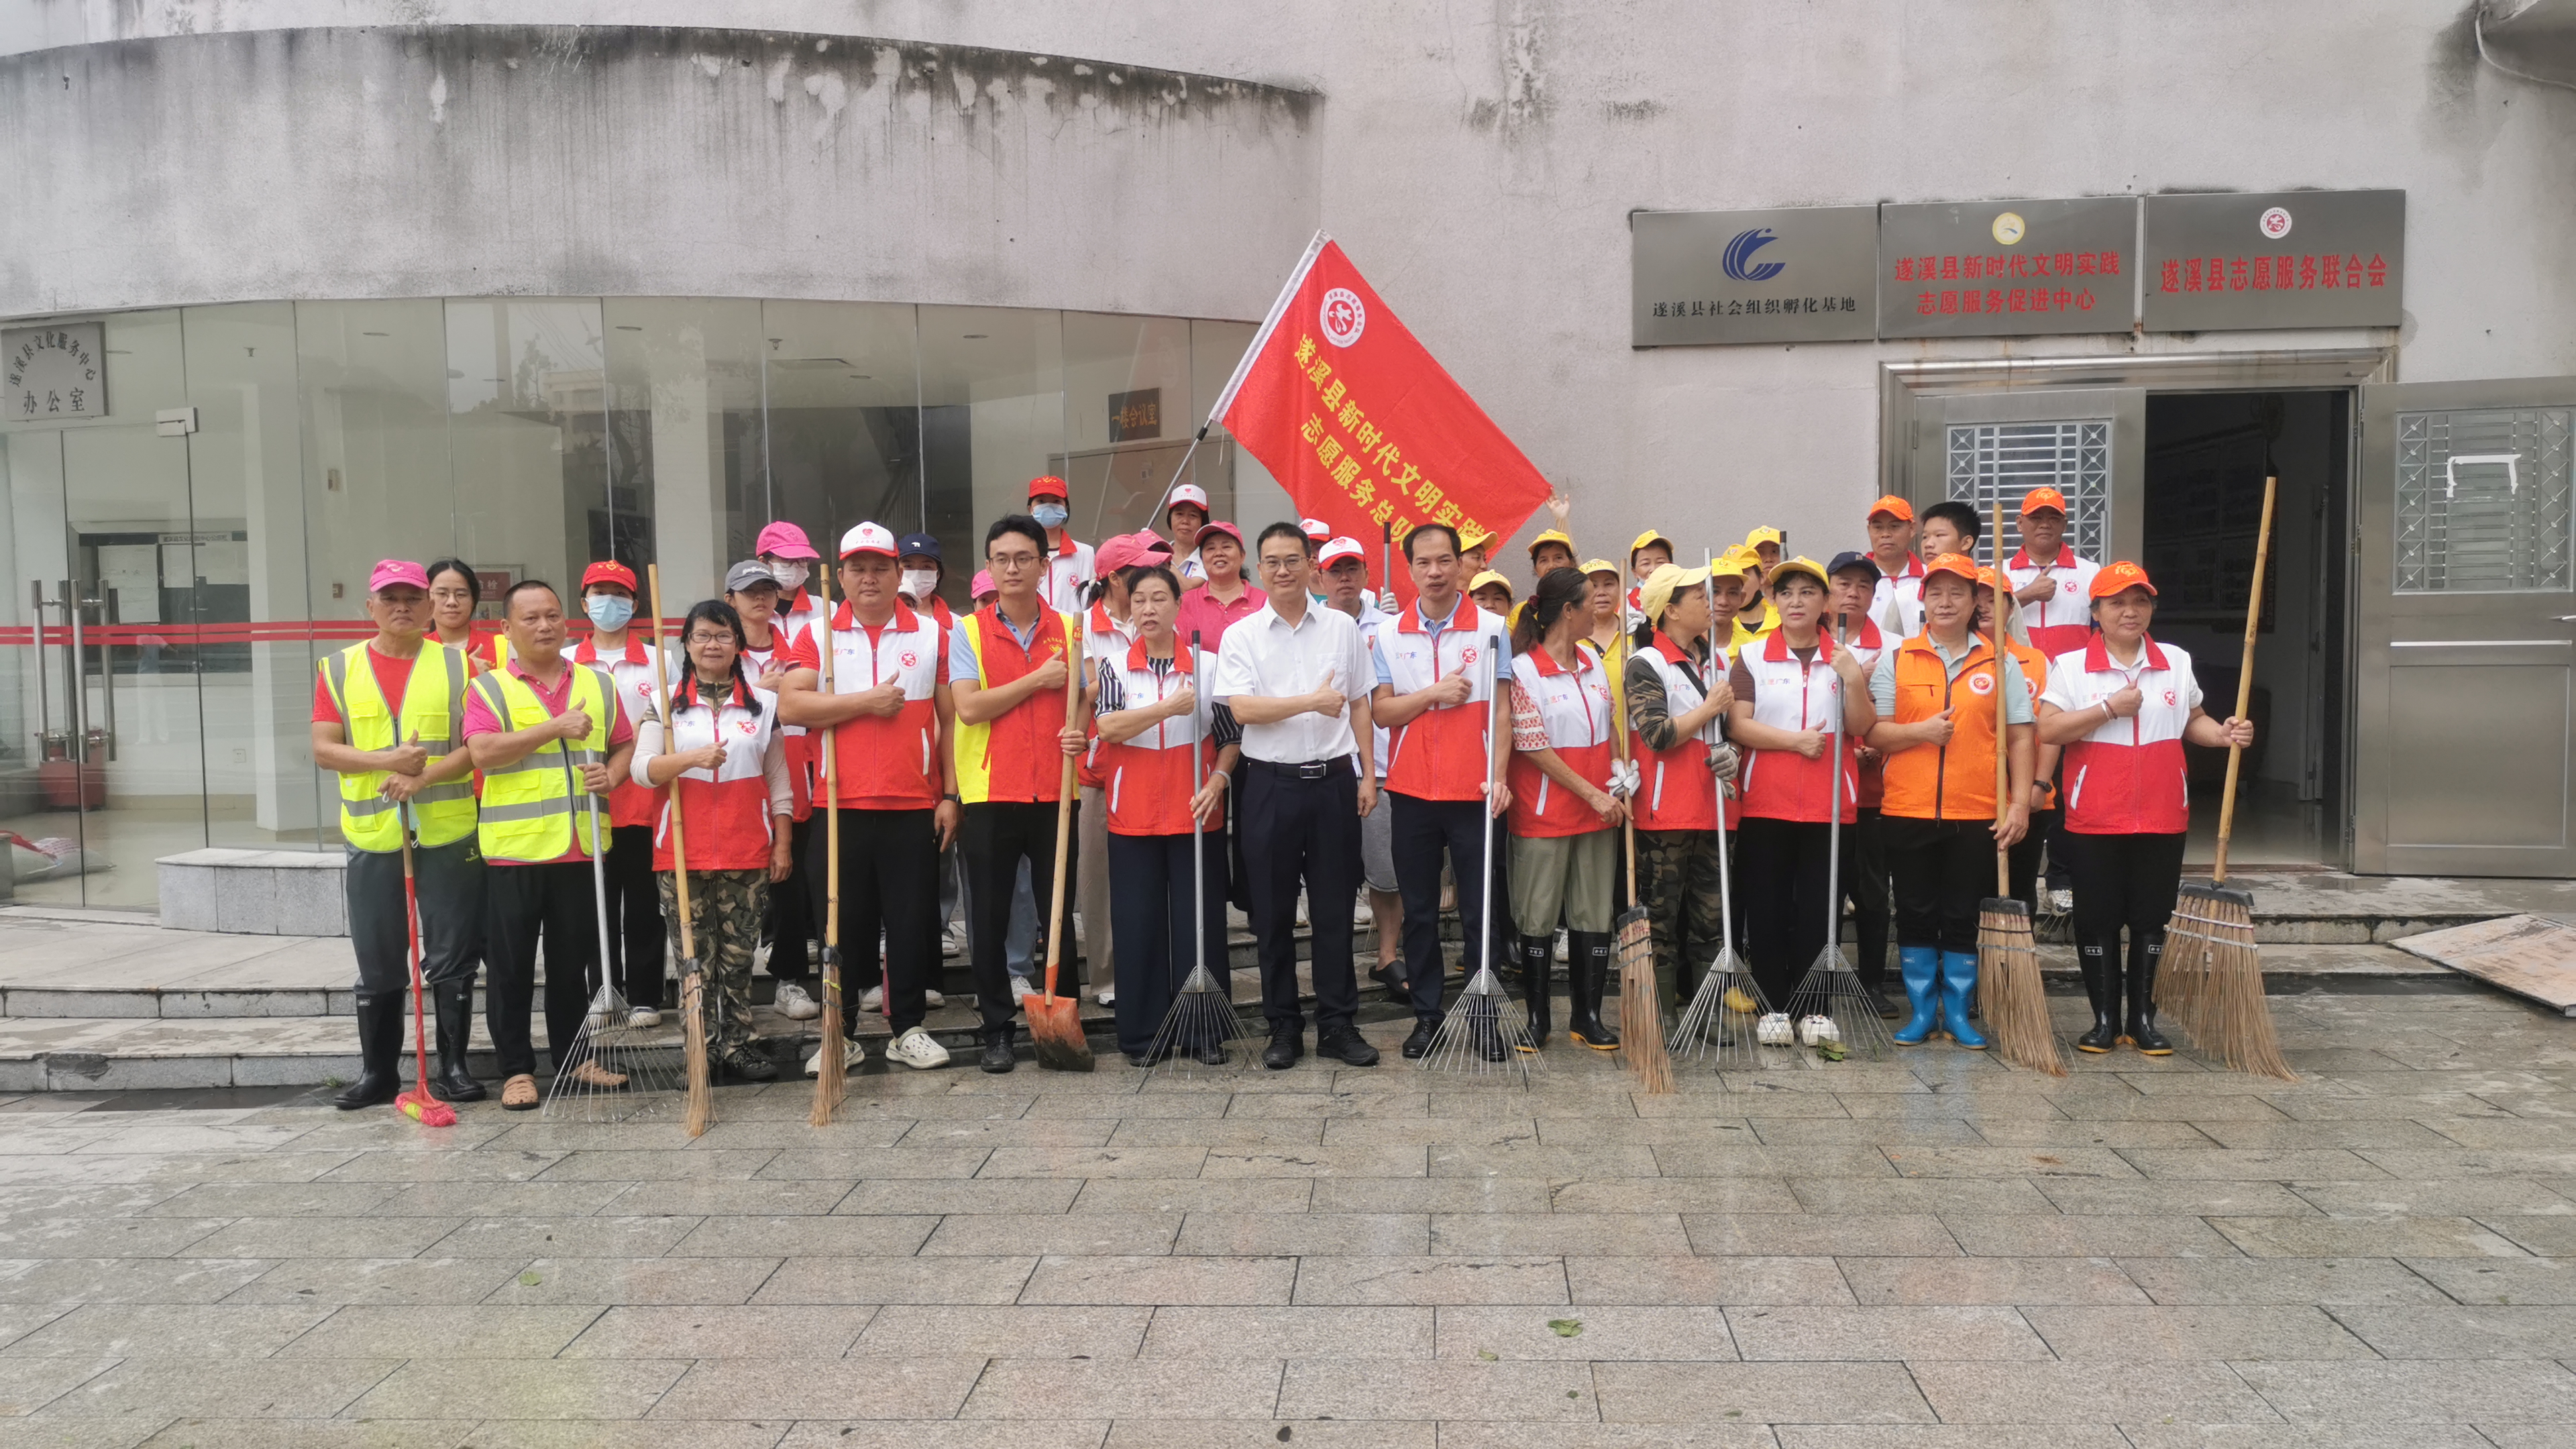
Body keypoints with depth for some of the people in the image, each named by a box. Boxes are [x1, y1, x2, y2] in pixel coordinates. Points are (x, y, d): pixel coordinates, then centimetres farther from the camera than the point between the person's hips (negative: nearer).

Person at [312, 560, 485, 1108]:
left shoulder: (457, 664, 4)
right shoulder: (340, 668, 8)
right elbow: (324, 749, 1)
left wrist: (423, 777, -17)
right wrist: (385, 761, -15)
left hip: (449, 835, -1)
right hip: (372, 838, 1)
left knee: (452, 960, 3)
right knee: (377, 967, 9)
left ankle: (453, 1068, 13)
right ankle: (377, 1072, 20)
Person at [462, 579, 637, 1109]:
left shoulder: (598, 683, 12)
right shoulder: (488, 688, -1)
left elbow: (624, 744, 16)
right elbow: (482, 752, -15)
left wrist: (612, 773, -6)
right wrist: (557, 727, -18)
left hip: (581, 847, 3)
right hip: (513, 848, -3)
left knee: (575, 960, 12)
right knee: (511, 965, 3)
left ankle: (574, 1056, 24)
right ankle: (516, 1069, 13)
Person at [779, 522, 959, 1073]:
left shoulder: (933, 634, 6)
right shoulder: (819, 634, 5)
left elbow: (950, 719, 6)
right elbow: (791, 705, -8)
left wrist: (950, 794, 0)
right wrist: (865, 702, -13)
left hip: (914, 805, 0)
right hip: (840, 805, 0)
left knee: (913, 919, 4)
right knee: (842, 922, 6)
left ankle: (908, 1028, 16)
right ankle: (841, 1033, 17)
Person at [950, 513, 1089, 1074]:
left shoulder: (1068, 630, 8)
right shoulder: (968, 631, 1)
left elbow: (1082, 699, 11)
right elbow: (968, 708, -10)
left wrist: (1077, 730, -12)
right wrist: (1037, 680, -10)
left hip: (1055, 792, 2)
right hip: (990, 792, -1)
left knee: (1060, 912, 7)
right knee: (989, 919, 4)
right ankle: (998, 1030, 15)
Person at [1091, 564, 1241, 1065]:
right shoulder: (1114, 666, 4)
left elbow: (1233, 737, 6)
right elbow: (1108, 727, -12)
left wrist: (1216, 781, -10)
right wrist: (1169, 708, -20)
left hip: (1196, 815, 0)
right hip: (1133, 815, 1)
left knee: (1200, 922, 2)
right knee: (1138, 924, 3)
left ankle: (1204, 1032, 12)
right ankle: (1144, 1035, 13)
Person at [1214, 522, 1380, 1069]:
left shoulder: (1343, 628, 7)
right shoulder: (1241, 636, 1)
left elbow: (1359, 705, 10)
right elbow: (1242, 708, -11)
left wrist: (1368, 774, 4)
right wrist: (1312, 701, -19)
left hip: (1334, 780, 1)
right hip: (1272, 784, -1)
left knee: (1335, 909, 5)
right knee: (1273, 913, 6)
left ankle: (1338, 1024, 15)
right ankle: (1284, 1027, 17)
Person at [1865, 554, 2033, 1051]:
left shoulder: (1999, 662, 6)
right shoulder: (1895, 660, 6)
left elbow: (2020, 737, 4)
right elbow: (1873, 733, 2)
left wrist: (2020, 802, -4)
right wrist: (1920, 731, -15)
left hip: (1978, 814, 0)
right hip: (1908, 811, 0)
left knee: (1964, 917, 5)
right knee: (1915, 914, 6)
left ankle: (1958, 1011, 17)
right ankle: (1922, 1010, 17)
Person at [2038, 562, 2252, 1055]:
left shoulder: (2177, 662, 9)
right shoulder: (2070, 665, -2)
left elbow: (2193, 721, 15)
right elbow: (2048, 729, -11)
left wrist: (2225, 734, -5)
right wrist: (2109, 708, -16)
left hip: (2162, 819, 3)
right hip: (2095, 820, -2)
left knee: (2153, 918, 7)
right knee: (2097, 919, 3)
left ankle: (2143, 1019, 18)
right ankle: (2105, 1019, 14)